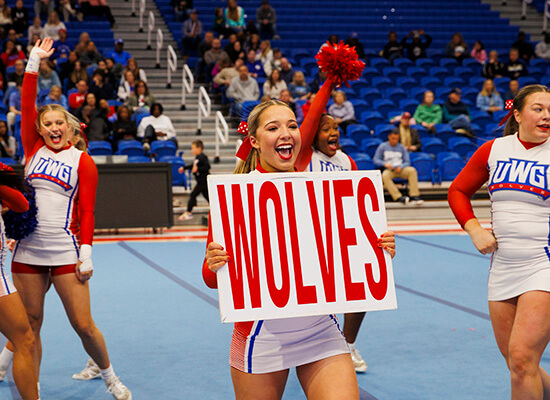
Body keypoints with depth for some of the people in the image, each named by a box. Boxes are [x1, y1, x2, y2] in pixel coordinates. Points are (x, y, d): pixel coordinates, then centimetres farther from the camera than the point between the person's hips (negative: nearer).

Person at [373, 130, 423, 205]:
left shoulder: (401, 147, 12)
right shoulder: (383, 146, 7)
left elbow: (407, 161, 8)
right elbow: (375, 160, 2)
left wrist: (400, 167, -14)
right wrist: (384, 163, -18)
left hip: (400, 169, 2)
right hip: (389, 170, -2)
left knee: (412, 170, -29)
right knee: (385, 176, -38)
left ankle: (414, 196, -34)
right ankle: (399, 197, -45)